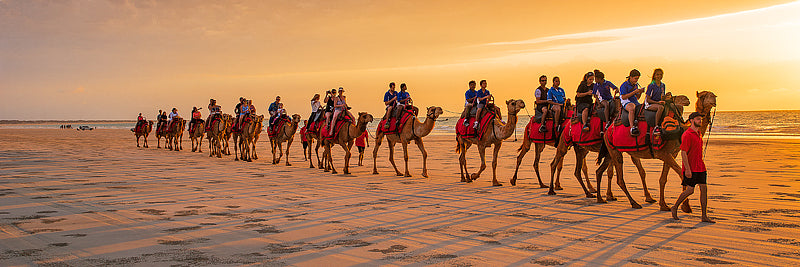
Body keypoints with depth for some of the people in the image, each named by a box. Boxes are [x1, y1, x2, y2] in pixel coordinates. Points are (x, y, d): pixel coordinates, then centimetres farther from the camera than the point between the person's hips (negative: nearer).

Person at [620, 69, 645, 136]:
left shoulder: (636, 85, 20)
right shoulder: (624, 85, -3)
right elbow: (623, 97, -13)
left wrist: (640, 92, 2)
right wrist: (634, 92, -14)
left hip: (635, 102, 8)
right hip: (627, 102, -8)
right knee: (632, 108, -39)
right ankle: (632, 127, -48)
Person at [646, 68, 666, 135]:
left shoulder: (663, 86, 12)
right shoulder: (651, 86, -8)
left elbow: (662, 97, 19)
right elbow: (648, 99, -9)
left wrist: (662, 101, -3)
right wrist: (657, 102, -20)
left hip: (659, 103, 6)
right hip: (649, 104, -6)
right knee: (661, 107, -36)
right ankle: (656, 127, -32)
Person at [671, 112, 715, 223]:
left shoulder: (698, 134, 16)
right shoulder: (687, 135, -13)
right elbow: (683, 153, -18)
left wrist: (702, 166, 22)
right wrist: (687, 169, -22)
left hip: (700, 167, 8)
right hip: (690, 168, -8)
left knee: (704, 188, 3)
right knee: (690, 190, -7)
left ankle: (704, 216, 6)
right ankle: (675, 207, 13)